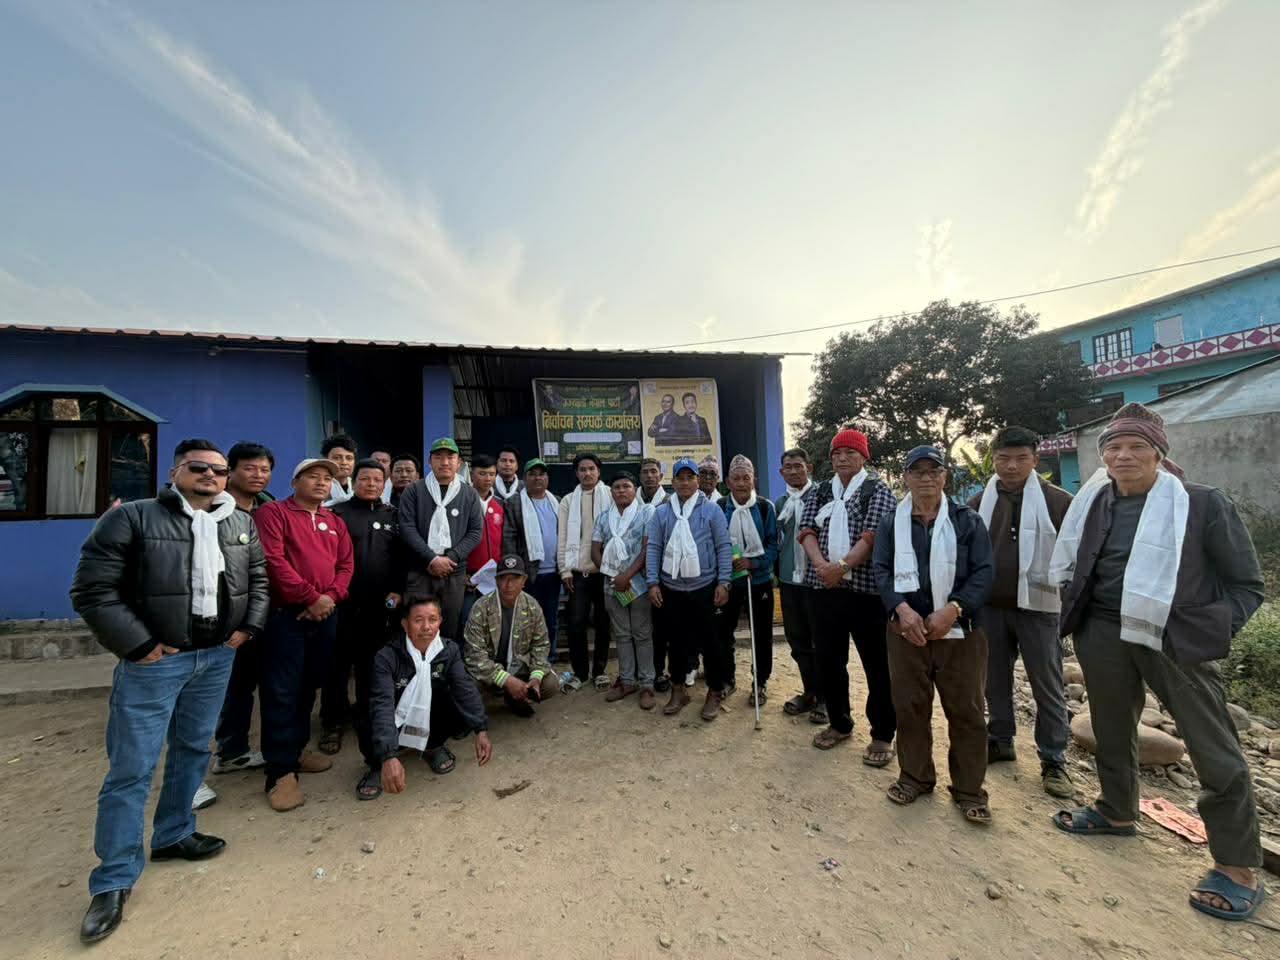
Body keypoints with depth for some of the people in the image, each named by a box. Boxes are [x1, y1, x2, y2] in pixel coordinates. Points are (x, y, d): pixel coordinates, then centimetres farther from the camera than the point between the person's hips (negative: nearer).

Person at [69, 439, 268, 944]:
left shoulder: (242, 524, 7)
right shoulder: (132, 517, -8)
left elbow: (258, 579, 15)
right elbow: (92, 589, -10)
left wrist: (247, 626, 3)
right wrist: (138, 645, -13)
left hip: (218, 656, 5)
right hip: (154, 659, -4)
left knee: (193, 750, 17)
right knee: (131, 768, 3)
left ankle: (173, 836, 37)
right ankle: (114, 880, 19)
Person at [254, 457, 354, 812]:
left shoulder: (334, 522, 16)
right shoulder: (273, 512, -2)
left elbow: (346, 563, 10)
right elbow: (274, 561, -14)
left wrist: (331, 597, -7)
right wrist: (310, 598, -15)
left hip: (326, 615, 6)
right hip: (286, 614, -6)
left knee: (309, 686, 14)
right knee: (282, 691, -3)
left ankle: (295, 751, 28)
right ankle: (281, 770, 4)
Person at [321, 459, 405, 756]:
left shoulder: (393, 515, 10)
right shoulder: (338, 513, 2)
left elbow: (402, 556, 8)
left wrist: (397, 590, -1)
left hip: (380, 604, 2)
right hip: (343, 602, -2)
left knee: (371, 663, 12)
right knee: (337, 664, 6)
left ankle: (366, 717, 28)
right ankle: (333, 722, 21)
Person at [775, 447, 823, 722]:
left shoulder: (821, 495, -7)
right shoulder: (781, 502, 9)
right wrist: (777, 569, 11)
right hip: (789, 578, 5)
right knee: (797, 639, 14)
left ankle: (824, 697, 23)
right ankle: (809, 691, 31)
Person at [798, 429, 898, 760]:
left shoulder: (877, 490, 0)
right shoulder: (821, 492, 13)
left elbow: (872, 535, -12)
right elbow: (806, 530, 2)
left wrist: (841, 566, -22)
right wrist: (821, 564, -16)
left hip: (866, 588, -4)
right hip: (824, 588, 4)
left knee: (877, 664, 5)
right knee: (828, 660, 13)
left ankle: (882, 735, 23)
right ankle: (839, 723, 32)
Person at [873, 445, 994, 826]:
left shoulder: (968, 520, 2)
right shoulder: (891, 523, 6)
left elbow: (983, 572, -4)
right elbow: (882, 570, 0)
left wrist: (952, 610, -16)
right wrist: (902, 609, -15)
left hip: (960, 630, -1)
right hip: (907, 629, 1)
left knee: (966, 709, 7)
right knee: (909, 705, 10)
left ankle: (969, 789, 25)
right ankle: (915, 776, 29)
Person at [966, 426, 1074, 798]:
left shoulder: (1057, 501, -6)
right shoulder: (979, 502, 3)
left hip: (1037, 606, -3)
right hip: (989, 606, 3)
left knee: (1047, 686, 8)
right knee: (995, 679, 15)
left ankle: (1053, 760, 24)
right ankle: (1000, 741, 32)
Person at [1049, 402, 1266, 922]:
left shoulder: (1203, 503, -8)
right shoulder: (1093, 503, 3)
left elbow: (1246, 584, -2)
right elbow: (1067, 567, 15)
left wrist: (1212, 632, -9)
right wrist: (1078, 613, 7)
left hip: (1176, 641, -4)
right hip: (1103, 636, 4)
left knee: (1215, 751, 4)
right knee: (1111, 729, 19)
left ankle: (1239, 868, 23)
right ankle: (1116, 811, 40)